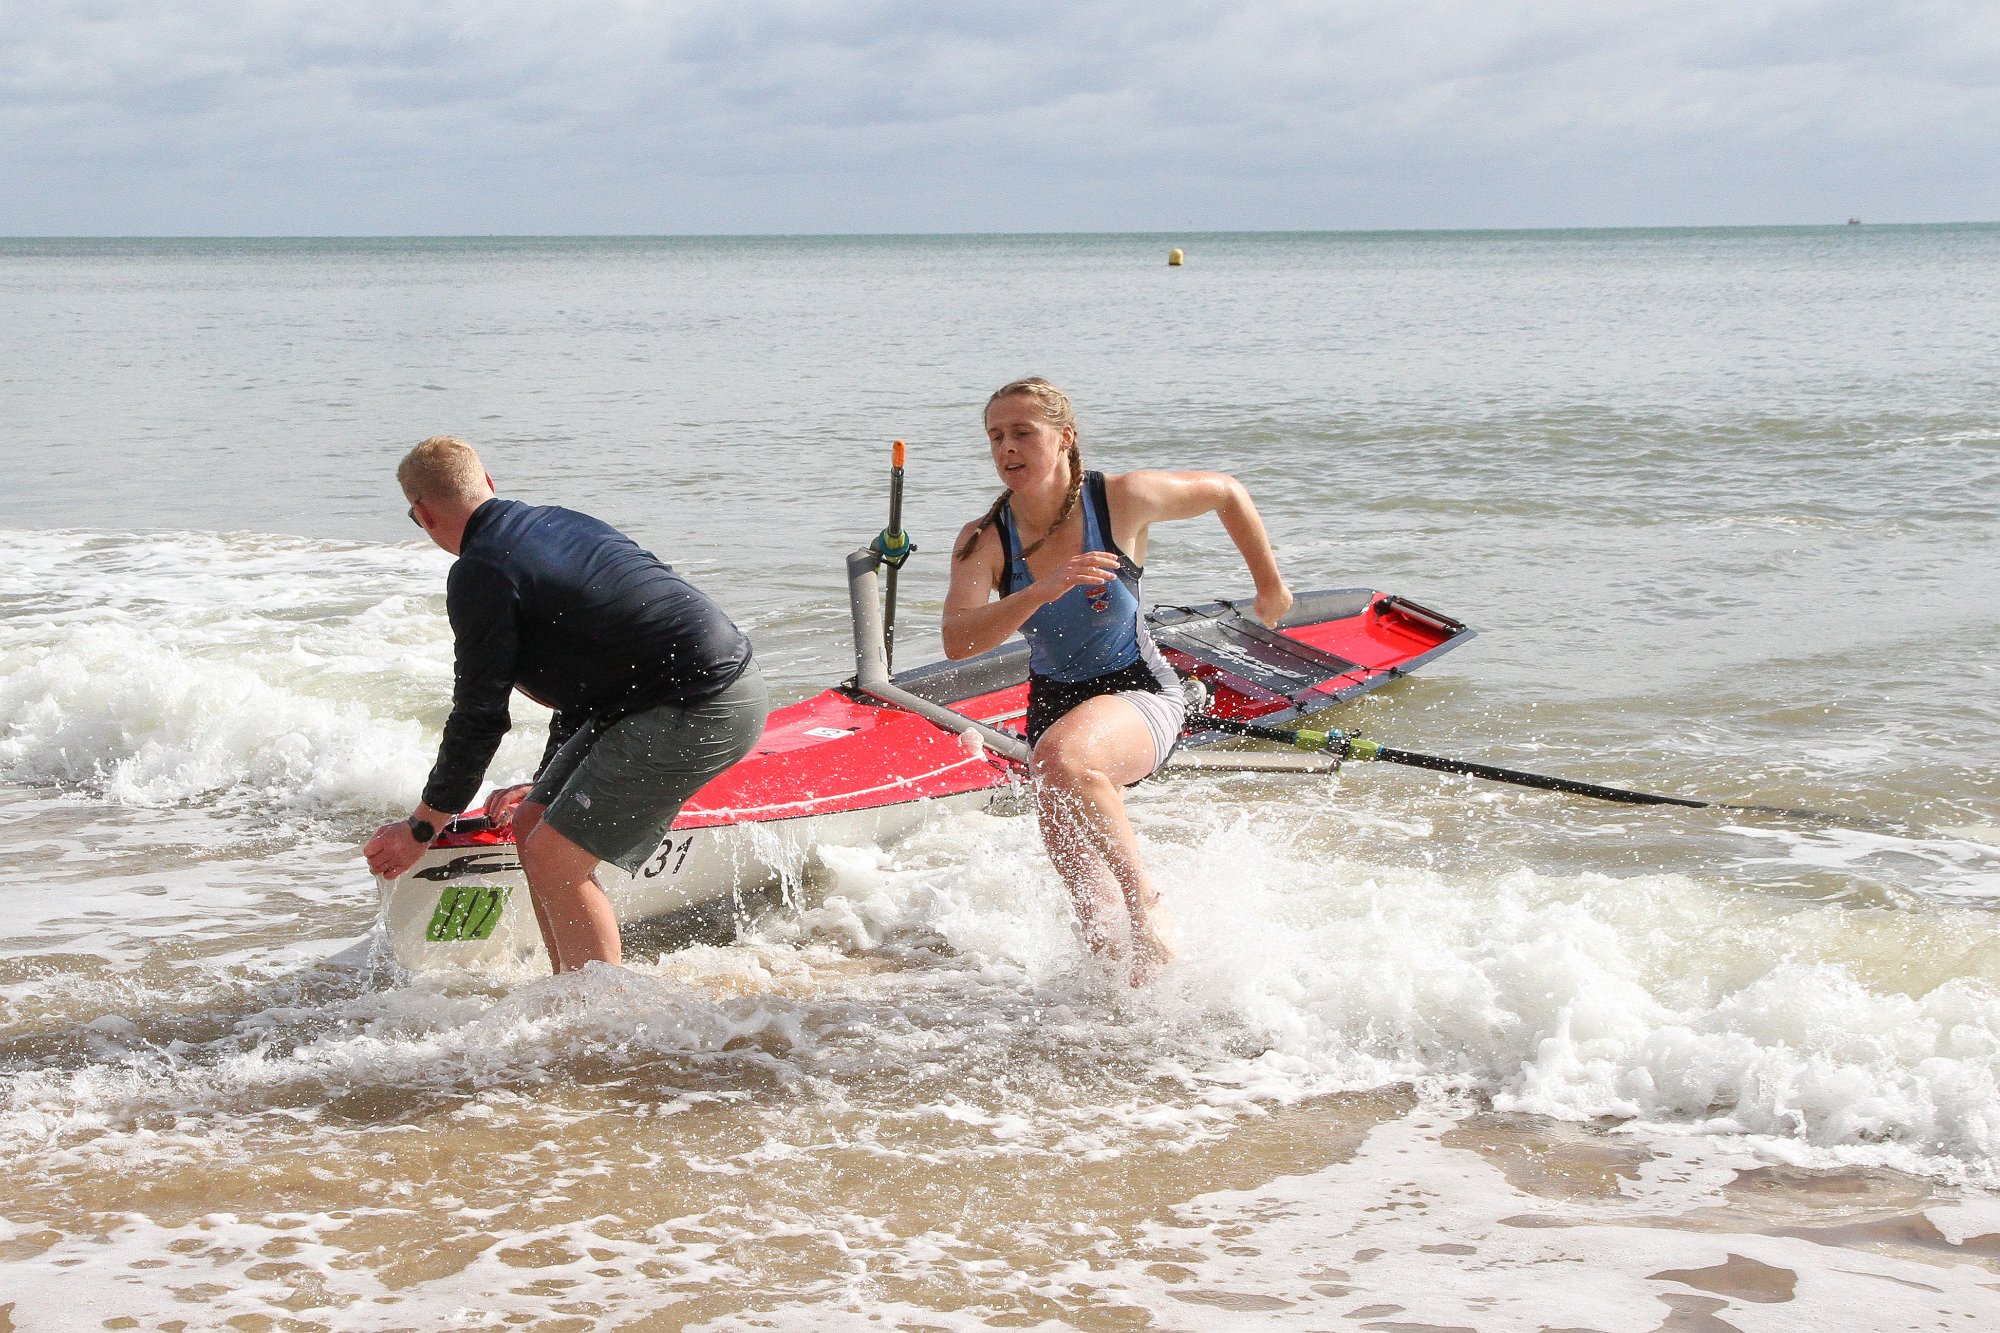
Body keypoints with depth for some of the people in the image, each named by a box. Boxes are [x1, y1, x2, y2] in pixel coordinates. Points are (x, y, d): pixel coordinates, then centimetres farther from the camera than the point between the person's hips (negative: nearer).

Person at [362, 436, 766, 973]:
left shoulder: (481, 574, -11)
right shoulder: (555, 522, 17)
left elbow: (480, 717, -7)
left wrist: (422, 827, 5)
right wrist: (546, 784, 38)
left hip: (705, 708, -10)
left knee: (554, 856, -10)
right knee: (532, 826, 13)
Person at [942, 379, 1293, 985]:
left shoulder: (1121, 500, -15)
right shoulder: (984, 541, -10)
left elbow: (1226, 492, 2)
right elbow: (957, 642, -26)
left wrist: (1270, 586, 13)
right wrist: (1043, 591, -39)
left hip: (1138, 693, -4)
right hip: (1053, 704, 4)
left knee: (1061, 757, -39)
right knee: (1097, 923, 7)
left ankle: (1145, 901, -22)